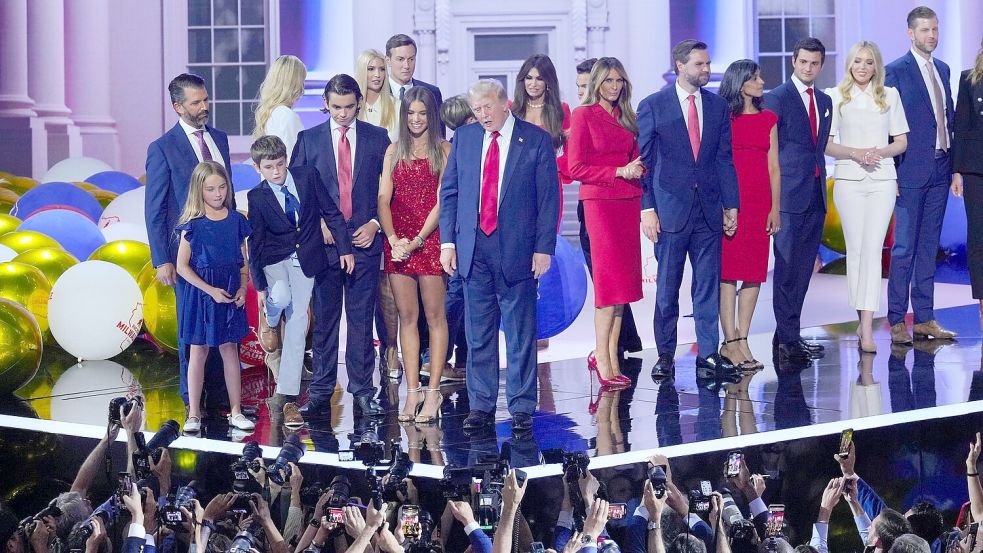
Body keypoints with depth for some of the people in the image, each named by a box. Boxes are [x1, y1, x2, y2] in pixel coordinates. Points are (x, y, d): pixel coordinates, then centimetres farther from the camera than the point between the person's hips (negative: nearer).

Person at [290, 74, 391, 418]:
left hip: (365, 238, 0)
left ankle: (363, 391, 8)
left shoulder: (378, 138, 6)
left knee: (362, 319, 3)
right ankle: (320, 393, 6)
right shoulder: (308, 140, 6)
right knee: (324, 319, 2)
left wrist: (375, 223, -4)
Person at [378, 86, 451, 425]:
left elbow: (442, 200, -7)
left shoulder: (443, 151, 0)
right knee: (406, 317, 4)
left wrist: (417, 240, -14)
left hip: (430, 240, -4)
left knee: (435, 316, -2)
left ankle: (433, 393, 0)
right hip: (398, 242, 4)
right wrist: (393, 238, -10)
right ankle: (412, 392, 6)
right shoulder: (394, 151, 13)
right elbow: (383, 198, 6)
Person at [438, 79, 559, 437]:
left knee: (521, 334, 2)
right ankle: (481, 405, 14)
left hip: (517, 249, -3)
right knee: (479, 334, 8)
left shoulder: (536, 139, -2)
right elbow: (449, 191, 11)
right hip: (473, 249, 3)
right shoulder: (464, 137, 8)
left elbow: (549, 197, -2)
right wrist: (448, 241, 3)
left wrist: (544, 247, -8)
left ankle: (522, 408, 8)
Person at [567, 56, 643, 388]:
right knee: (611, 277, -10)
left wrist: (637, 168, -1)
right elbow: (576, 167, -7)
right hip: (600, 201, -6)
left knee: (624, 279, 3)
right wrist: (619, 171, -13)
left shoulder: (626, 117, 15)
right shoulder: (584, 115, -2)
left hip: (628, 201, 6)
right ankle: (602, 357, -5)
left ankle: (610, 354, 8)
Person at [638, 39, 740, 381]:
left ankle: (708, 354, 6)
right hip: (670, 208, -3)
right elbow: (643, 161, -1)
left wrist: (731, 205, 6)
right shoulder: (653, 106, 0)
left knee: (709, 285, 2)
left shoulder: (718, 106, 10)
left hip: (709, 209, 3)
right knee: (667, 286, 3)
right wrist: (647, 208, -8)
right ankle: (665, 355, 12)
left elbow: (724, 159, 11)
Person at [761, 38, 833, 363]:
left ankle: (787, 334, 14)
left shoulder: (825, 101, 16)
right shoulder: (776, 98, -5)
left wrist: (821, 178, 14)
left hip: (815, 194, 7)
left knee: (804, 267, 8)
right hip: (789, 193, -7)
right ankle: (788, 339, -5)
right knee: (787, 268, -6)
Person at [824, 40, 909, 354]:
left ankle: (867, 331, -15)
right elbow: (826, 144, 2)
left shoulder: (889, 95, 8)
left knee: (872, 248, -10)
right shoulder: (836, 96, 4)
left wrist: (880, 151, -10)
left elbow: (902, 142, 10)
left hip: (882, 180, 0)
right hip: (849, 179, 0)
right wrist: (855, 153, -14)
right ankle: (863, 319, 15)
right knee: (855, 248, 2)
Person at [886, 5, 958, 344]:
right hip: (911, 170, -7)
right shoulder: (896, 71, -7)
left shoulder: (942, 69, 14)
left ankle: (924, 318, 14)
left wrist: (953, 162, 11)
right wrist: (891, 173, -12)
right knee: (904, 248, -4)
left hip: (940, 170, 7)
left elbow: (948, 116, 17)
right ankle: (897, 321, 1)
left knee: (929, 246, 10)